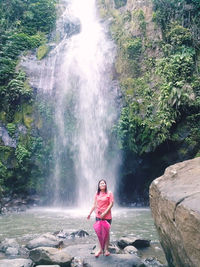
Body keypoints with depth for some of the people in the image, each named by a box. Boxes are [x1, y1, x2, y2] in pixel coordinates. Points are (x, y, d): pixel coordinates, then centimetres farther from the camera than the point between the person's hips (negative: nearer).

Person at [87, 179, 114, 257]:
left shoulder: (109, 193, -5)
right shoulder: (97, 194, 6)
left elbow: (111, 204, -9)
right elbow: (94, 205, 11)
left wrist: (104, 213, -14)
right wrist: (90, 213, 7)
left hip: (107, 216, -3)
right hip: (98, 216, 3)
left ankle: (106, 250, 16)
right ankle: (100, 249, 15)